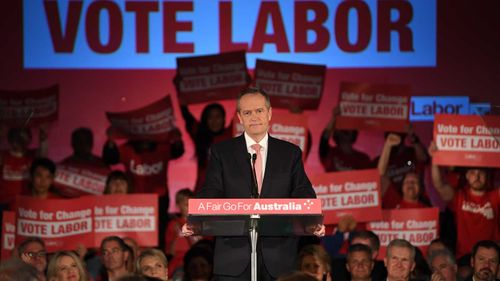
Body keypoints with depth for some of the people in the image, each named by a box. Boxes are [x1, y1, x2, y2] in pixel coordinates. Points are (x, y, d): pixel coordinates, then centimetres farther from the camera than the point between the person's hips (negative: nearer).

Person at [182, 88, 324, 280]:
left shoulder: (290, 153, 10)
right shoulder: (221, 152, 7)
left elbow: (303, 194, 2)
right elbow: (211, 193, -1)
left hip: (278, 257, 1)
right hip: (234, 255, -1)